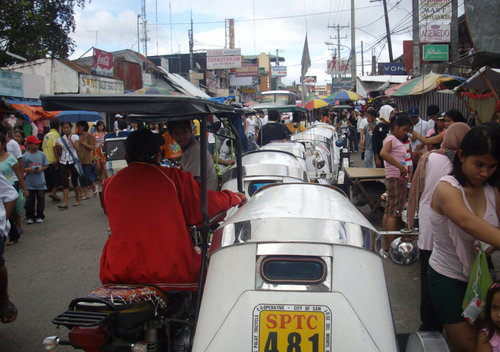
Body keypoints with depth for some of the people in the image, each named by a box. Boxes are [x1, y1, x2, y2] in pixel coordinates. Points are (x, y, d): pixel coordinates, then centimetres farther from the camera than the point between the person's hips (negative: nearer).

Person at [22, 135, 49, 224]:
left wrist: (41, 169, -10)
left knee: (41, 199, 7)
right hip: (29, 182, -2)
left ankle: (39, 216, 19)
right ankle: (29, 217, 15)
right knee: (30, 200, 3)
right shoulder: (25, 156, -3)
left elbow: (46, 165, 8)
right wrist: (27, 169, -18)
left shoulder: (41, 154, 3)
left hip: (40, 181, 2)